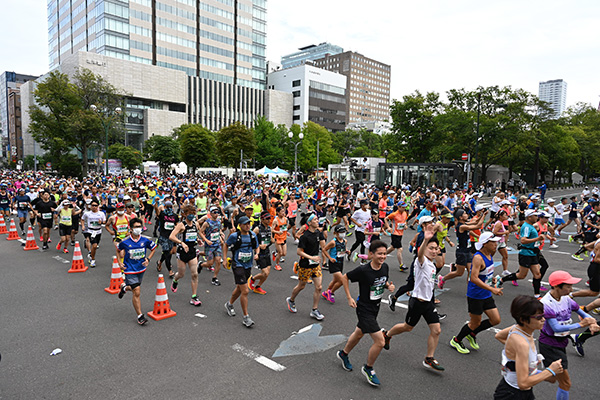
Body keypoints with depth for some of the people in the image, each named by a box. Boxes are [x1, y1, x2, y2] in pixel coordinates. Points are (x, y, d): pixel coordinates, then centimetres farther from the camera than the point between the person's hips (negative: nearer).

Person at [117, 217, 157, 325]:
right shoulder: (125, 242, -11)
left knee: (135, 289, 21)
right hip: (130, 270, -4)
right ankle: (140, 316, 2)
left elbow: (153, 248, 11)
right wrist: (120, 262, -3)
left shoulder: (145, 240, -5)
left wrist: (148, 259, -1)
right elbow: (119, 250, 9)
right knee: (137, 292, -10)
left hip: (141, 269, 4)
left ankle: (124, 287, 56)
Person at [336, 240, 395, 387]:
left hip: (375, 307, 7)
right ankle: (368, 369, 16)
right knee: (380, 341, -9)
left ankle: (343, 354, 51)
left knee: (359, 333, 26)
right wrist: (349, 298, -12)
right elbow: (344, 277, -11)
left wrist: (389, 286, -8)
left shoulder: (385, 267, -7)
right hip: (364, 309, -7)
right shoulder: (363, 270, -25)